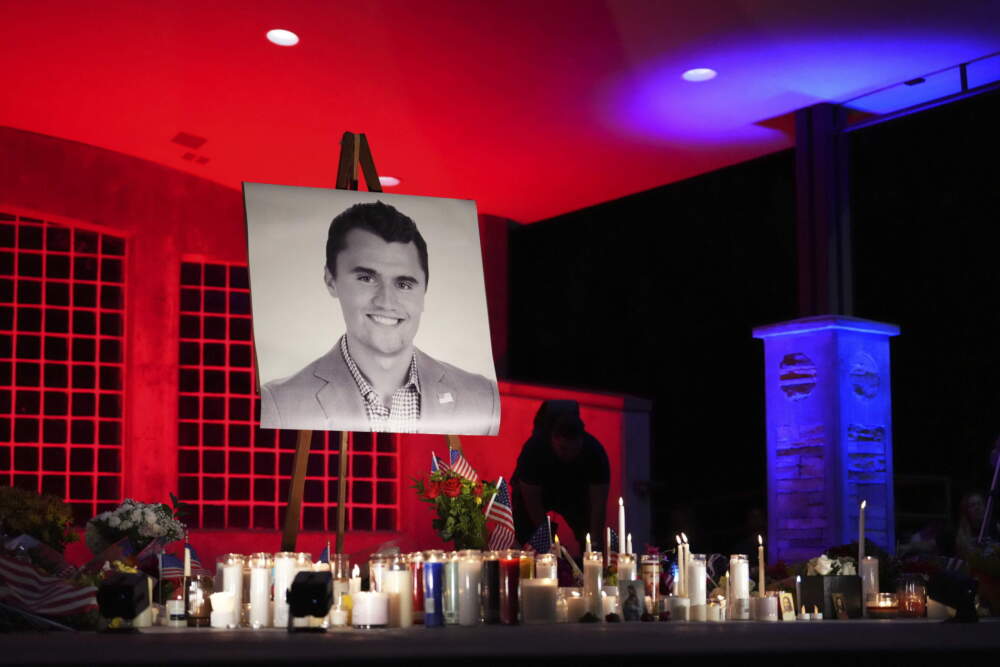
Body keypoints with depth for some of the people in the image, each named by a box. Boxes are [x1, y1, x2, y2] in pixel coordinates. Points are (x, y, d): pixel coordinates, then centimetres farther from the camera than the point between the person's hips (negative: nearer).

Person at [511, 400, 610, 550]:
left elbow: (598, 503, -27)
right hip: (532, 491, -2)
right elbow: (532, 501, -29)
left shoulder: (595, 451, -32)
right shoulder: (533, 449, -36)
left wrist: (595, 542, -34)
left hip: (575, 492, 2)